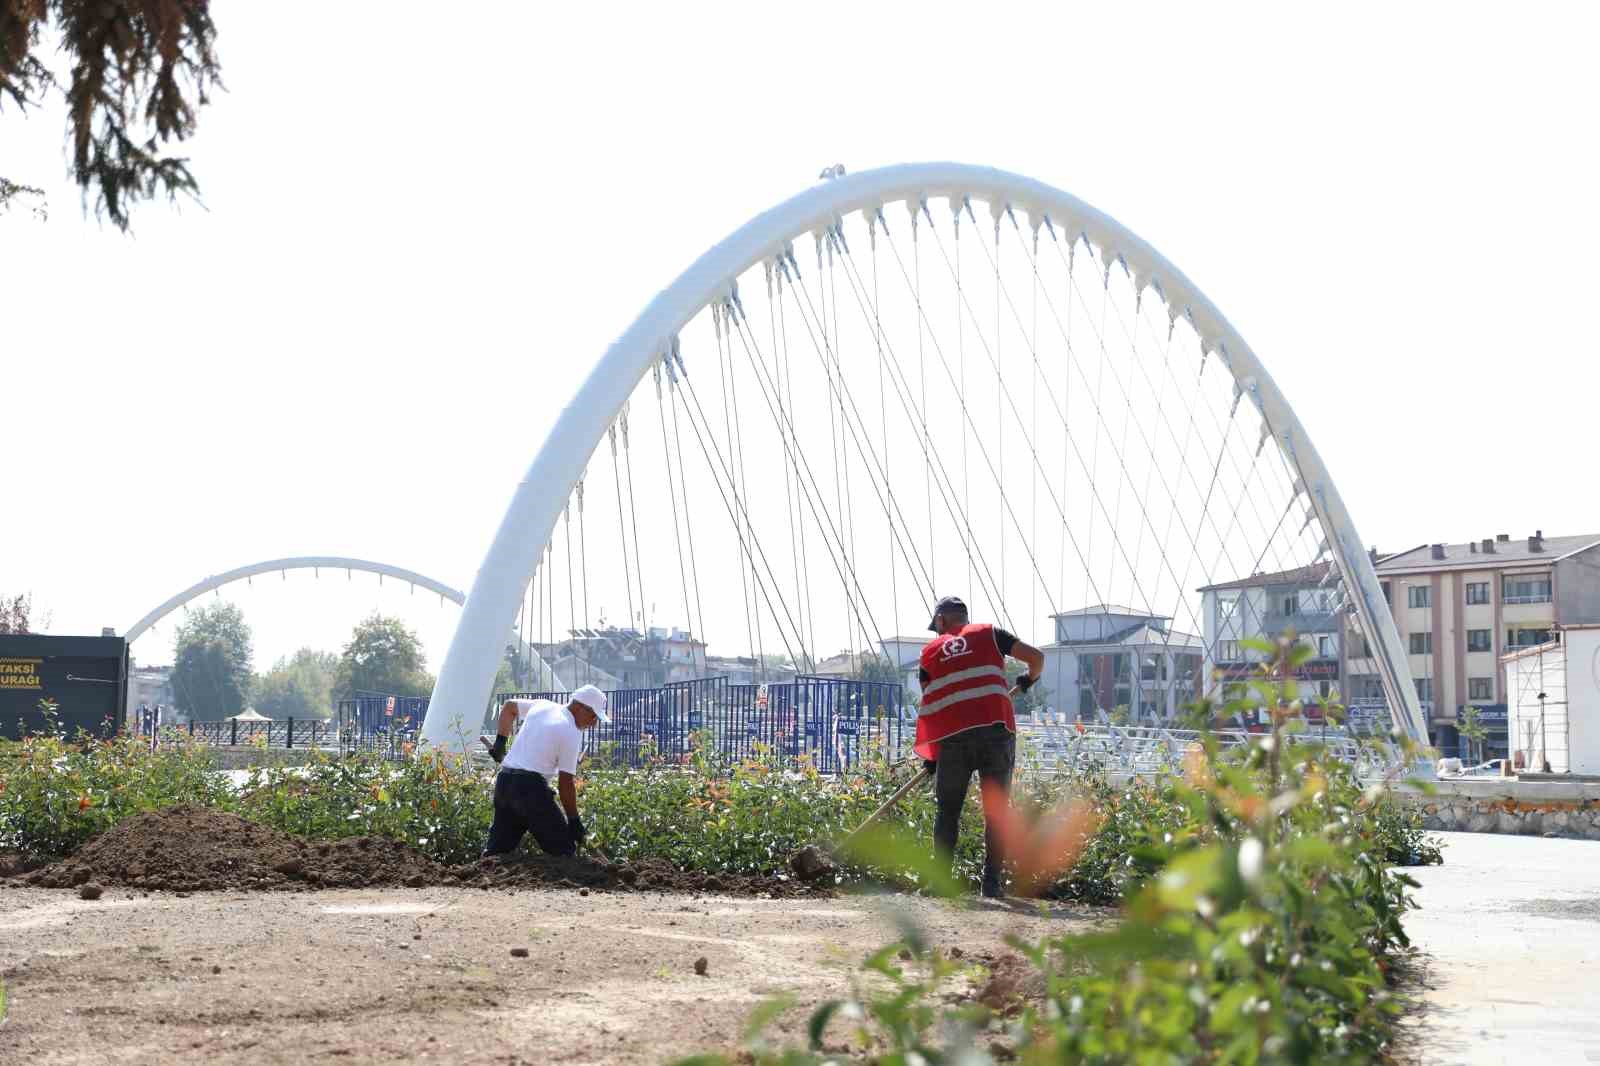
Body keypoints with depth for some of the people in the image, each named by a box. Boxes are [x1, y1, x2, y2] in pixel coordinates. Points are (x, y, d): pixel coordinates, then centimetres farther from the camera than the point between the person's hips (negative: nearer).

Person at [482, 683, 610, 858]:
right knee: (563, 849, -3)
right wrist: (574, 820, -1)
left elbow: (509, 707, 30)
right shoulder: (572, 733, -8)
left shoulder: (542, 705, 14)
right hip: (530, 787, -8)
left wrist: (500, 742, 31)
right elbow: (566, 782, -9)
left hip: (503, 781, 8)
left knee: (499, 846, 12)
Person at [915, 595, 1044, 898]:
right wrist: (1030, 679, 27)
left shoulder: (930, 651, 17)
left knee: (948, 810, 13)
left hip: (952, 736, 1)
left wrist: (929, 753, 19)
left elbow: (928, 705, 15)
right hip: (995, 730, -1)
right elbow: (1036, 656, 5)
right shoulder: (989, 634, 13)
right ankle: (992, 882, 2)